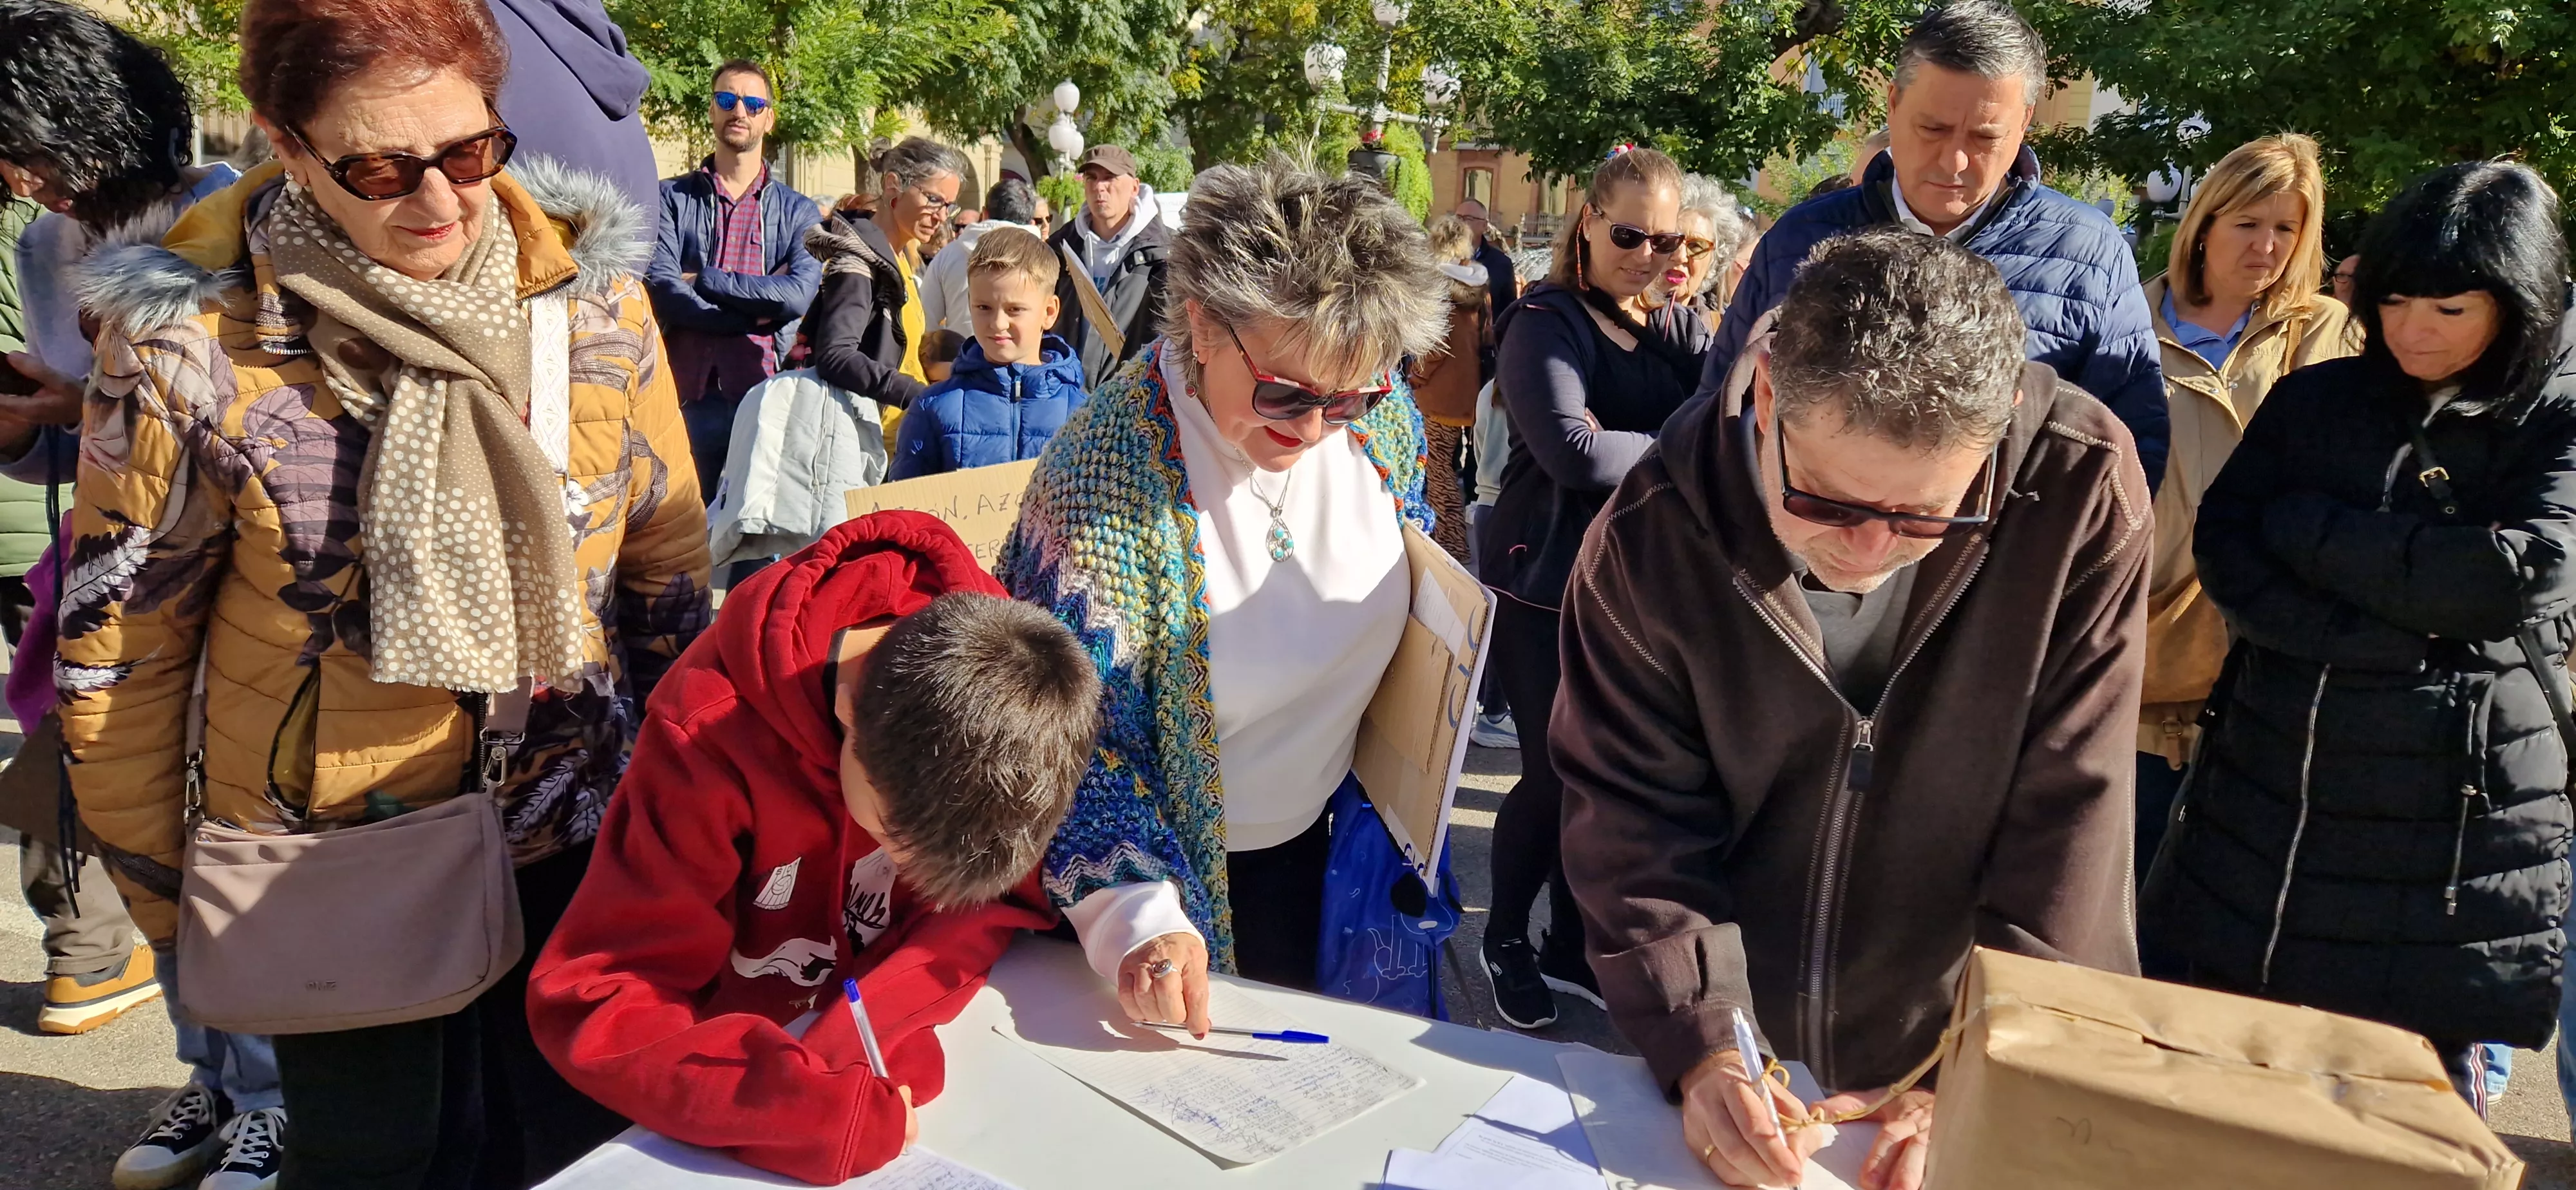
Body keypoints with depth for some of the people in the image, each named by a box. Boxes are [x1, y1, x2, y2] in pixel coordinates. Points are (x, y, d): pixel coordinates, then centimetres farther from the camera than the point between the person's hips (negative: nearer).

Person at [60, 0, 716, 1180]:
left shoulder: (588, 289, -9)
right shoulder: (193, 342, -16)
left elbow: (668, 558, 2)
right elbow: (118, 639, -5)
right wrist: (161, 887, 3)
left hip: (572, 839, 2)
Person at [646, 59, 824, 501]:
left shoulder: (797, 211, 11)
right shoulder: (672, 198, 10)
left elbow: (800, 294, -7)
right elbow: (662, 290, -5)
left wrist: (701, 279, -5)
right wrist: (758, 309, -9)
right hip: (689, 394, 0)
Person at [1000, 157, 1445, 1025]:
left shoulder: (1378, 416, -13)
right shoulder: (1103, 474, -30)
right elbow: (1079, 734, -29)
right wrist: (1136, 914, -40)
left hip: (1319, 840, 5)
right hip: (1178, 863, -5)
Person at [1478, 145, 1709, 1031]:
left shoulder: (1676, 329, 10)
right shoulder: (1544, 324, -8)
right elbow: (1574, 453, -22)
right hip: (1548, 586, -5)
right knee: (1556, 774, 1)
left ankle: (1570, 946, 30)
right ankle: (1505, 939, 26)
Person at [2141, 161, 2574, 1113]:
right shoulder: (2315, 400, 5)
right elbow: (2225, 557, -6)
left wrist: (2309, 527, -9)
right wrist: (2402, 640, -16)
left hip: (2458, 812, -2)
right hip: (2273, 791, 2)